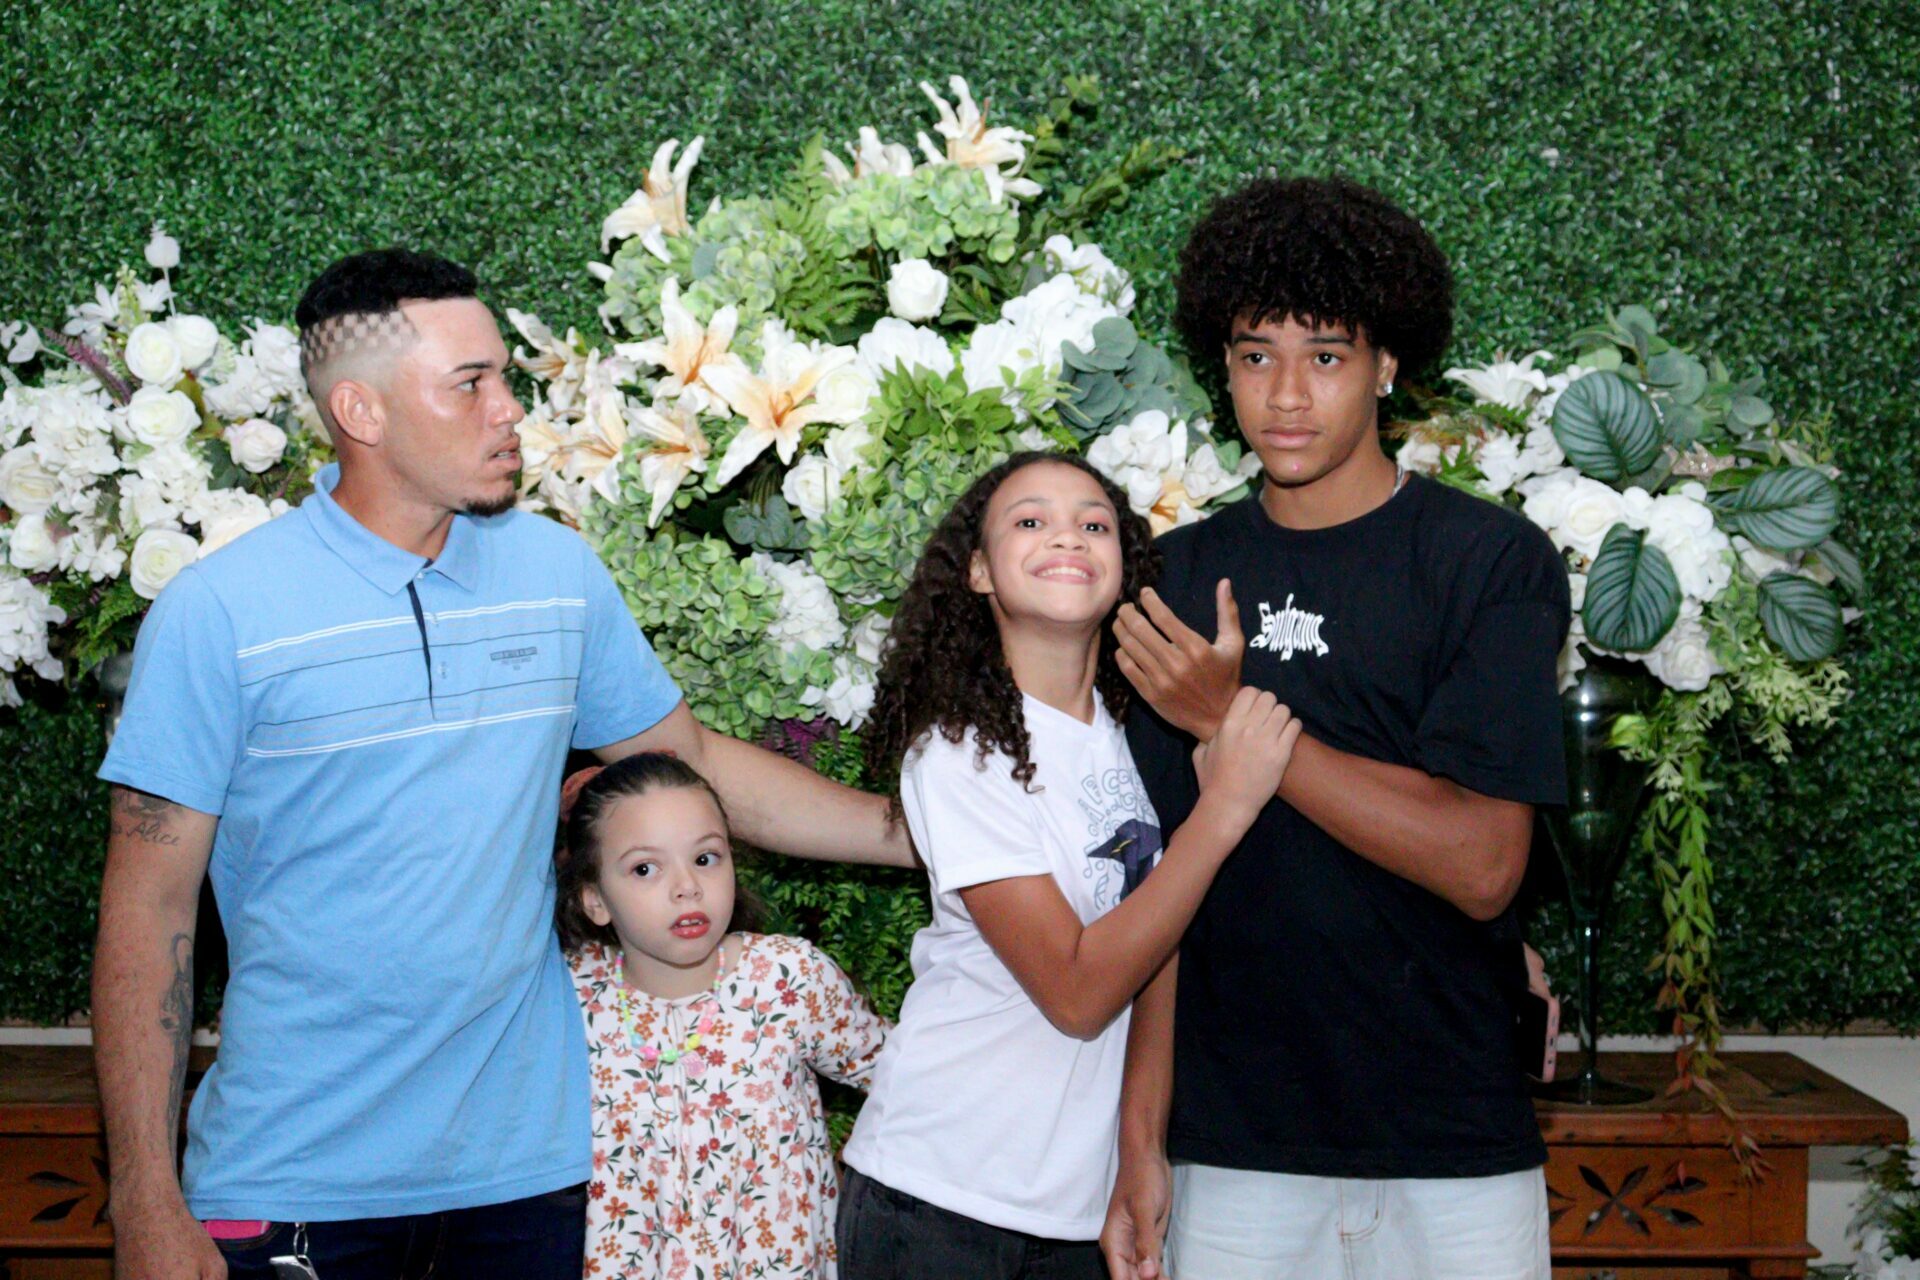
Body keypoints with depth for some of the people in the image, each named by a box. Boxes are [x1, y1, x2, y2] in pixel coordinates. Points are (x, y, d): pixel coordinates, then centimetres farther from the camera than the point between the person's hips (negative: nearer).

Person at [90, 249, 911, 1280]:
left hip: (527, 1154, 4)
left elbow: (694, 763, 14)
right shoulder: (217, 611, -9)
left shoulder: (558, 569, 4)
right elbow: (150, 909, -7)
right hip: (297, 1181, -3)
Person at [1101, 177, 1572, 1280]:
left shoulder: (1493, 560, -5)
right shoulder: (1183, 579, 6)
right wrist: (1141, 1143, 0)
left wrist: (1237, 722, -15)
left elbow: (1480, 866, -15)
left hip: (1455, 1152, -2)